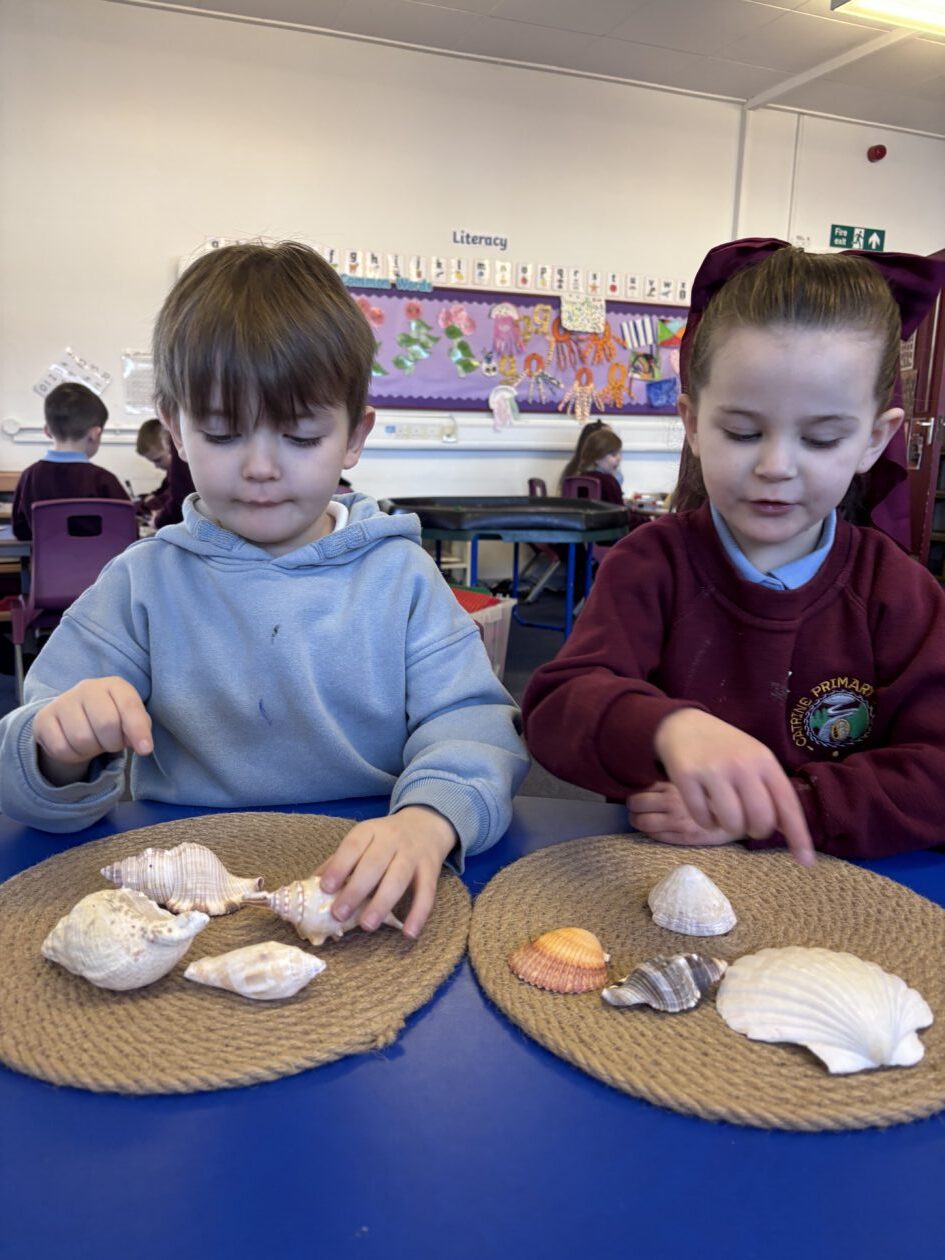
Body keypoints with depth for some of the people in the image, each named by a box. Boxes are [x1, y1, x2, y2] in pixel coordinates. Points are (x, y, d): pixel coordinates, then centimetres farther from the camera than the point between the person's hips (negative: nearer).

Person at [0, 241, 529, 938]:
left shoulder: (399, 574, 3)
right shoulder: (143, 582, 3)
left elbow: (473, 721, -5)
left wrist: (429, 817, -26)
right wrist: (60, 750, -21)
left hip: (366, 902, 1)